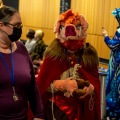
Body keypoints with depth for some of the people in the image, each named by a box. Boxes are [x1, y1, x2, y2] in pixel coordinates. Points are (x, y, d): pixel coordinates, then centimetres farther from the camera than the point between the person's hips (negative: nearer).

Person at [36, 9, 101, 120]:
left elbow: (96, 83, 0)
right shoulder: (53, 54, -7)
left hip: (82, 109, 2)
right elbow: (42, 84, -8)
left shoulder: (89, 54, -1)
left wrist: (89, 88, -21)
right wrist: (62, 85, -23)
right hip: (57, 108, -2)